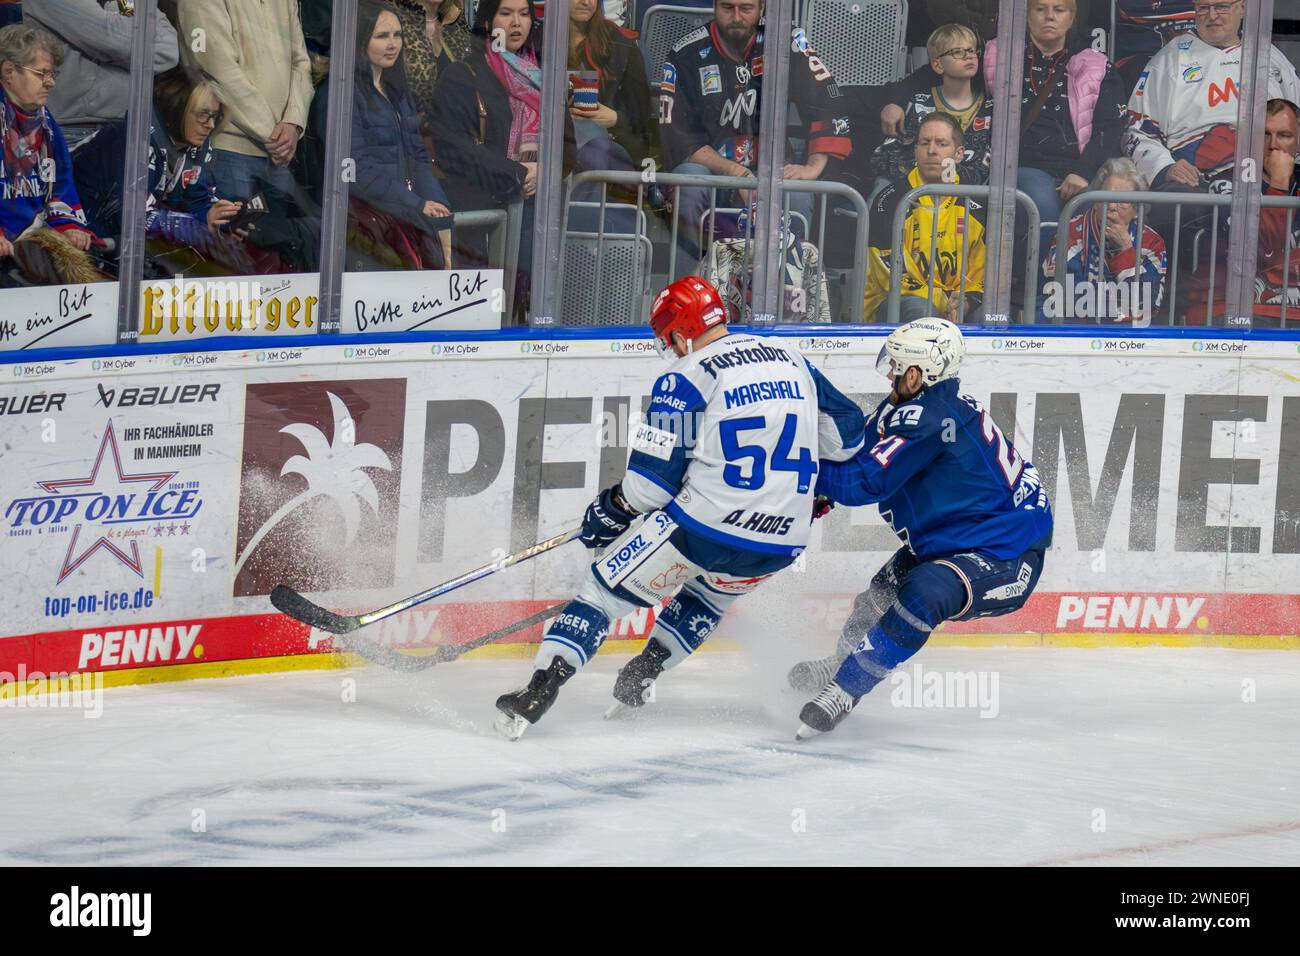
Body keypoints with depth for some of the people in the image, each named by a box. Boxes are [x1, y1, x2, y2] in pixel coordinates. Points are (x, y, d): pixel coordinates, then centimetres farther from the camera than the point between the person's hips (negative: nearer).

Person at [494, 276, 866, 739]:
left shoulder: (687, 377, -6)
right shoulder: (790, 359, 12)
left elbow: (655, 475, -8)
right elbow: (847, 431, 17)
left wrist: (612, 508, 9)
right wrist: (812, 483, 34)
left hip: (703, 527, -6)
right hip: (782, 542, 6)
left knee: (607, 588, 8)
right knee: (710, 593, 35)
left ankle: (540, 689, -4)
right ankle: (638, 679, 31)